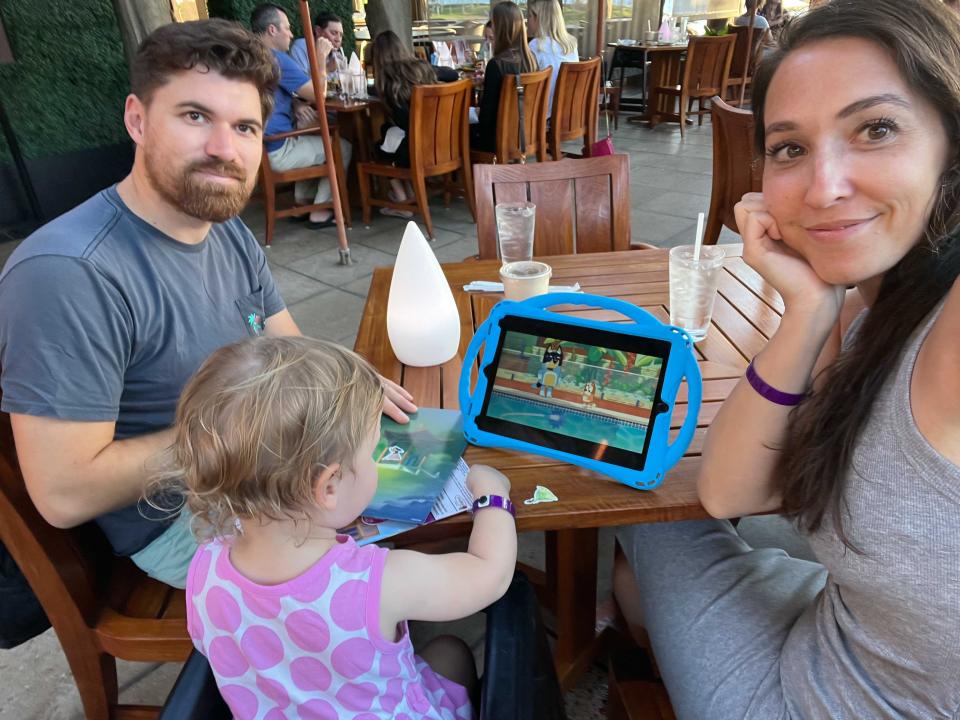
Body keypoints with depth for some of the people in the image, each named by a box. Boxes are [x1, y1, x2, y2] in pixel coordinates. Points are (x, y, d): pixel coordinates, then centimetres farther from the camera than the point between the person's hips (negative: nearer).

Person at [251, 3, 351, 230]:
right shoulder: (275, 58, -17)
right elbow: (318, 93, -14)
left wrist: (296, 103, 2)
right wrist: (320, 57, -1)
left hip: (258, 147, 10)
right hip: (275, 152, -9)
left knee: (311, 138, 34)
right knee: (342, 147, 7)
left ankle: (303, 202, 31)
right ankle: (320, 211, 7)